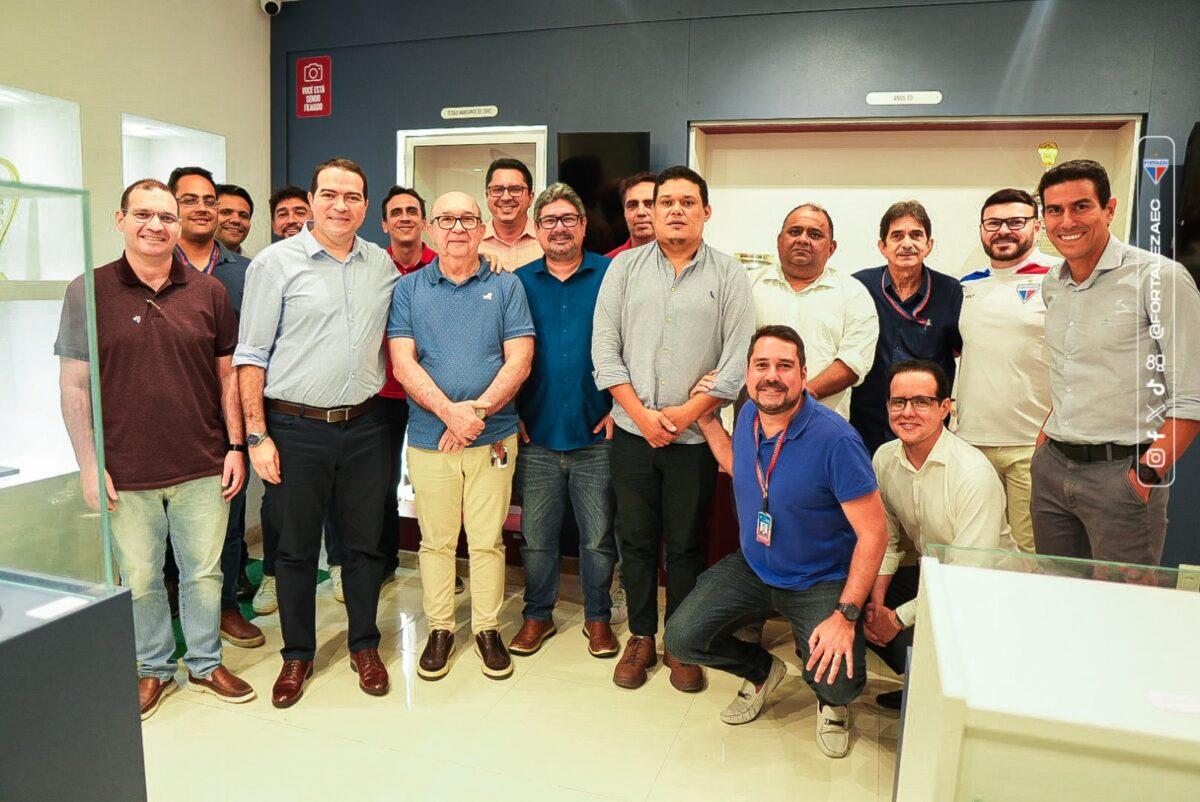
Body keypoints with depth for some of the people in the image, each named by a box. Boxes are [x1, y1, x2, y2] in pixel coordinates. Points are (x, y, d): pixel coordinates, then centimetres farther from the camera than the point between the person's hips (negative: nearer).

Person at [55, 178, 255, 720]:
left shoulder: (208, 292, 3)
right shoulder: (89, 292, -2)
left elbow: (228, 375, 7)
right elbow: (74, 386, -1)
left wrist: (236, 446, 2)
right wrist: (88, 464, -6)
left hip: (203, 469, 1)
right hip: (126, 473, -1)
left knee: (204, 572, 12)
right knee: (138, 579, 11)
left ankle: (205, 663, 32)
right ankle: (154, 668, 33)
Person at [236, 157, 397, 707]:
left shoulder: (382, 264, 8)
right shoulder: (276, 262, -4)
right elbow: (251, 355, -5)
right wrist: (257, 435, -10)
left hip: (364, 427, 3)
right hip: (296, 429, -3)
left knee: (364, 542, 12)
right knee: (296, 548, 9)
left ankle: (364, 645, 30)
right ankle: (298, 654, 27)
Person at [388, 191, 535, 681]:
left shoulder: (506, 285, 4)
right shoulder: (408, 289, 5)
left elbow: (519, 361, -3)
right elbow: (403, 364, -4)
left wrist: (478, 409, -15)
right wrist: (449, 411, -18)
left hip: (493, 437, 0)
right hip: (428, 437, 1)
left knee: (488, 540, 7)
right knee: (436, 540, 10)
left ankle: (487, 629, 23)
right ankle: (439, 629, 26)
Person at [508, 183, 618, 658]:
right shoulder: (518, 281, 7)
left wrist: (619, 406, -6)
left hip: (596, 435, -1)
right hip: (536, 435, 2)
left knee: (599, 536, 9)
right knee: (535, 534, 11)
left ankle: (598, 618, 27)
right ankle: (538, 615, 29)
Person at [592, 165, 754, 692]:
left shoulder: (728, 275, 1)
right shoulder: (625, 267, 5)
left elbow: (738, 359, -4)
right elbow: (605, 347, -1)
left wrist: (686, 412, -11)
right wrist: (642, 414, -9)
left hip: (695, 435, -1)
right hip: (632, 431, 2)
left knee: (685, 544, 8)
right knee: (635, 539, 10)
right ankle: (641, 636, 27)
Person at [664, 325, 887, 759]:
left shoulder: (835, 439, -26)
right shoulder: (749, 415, -5)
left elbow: (874, 533, -21)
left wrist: (846, 615, -23)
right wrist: (707, 420, 7)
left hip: (821, 581, -5)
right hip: (752, 568, 5)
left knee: (839, 683, -23)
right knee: (681, 639, -8)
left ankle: (829, 702, 18)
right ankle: (762, 670, 24)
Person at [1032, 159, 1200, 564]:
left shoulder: (1159, 277, -10)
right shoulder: (1052, 286, 10)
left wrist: (1148, 474, -16)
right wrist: (1048, 435, 12)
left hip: (1121, 472, -6)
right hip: (1051, 467, 6)